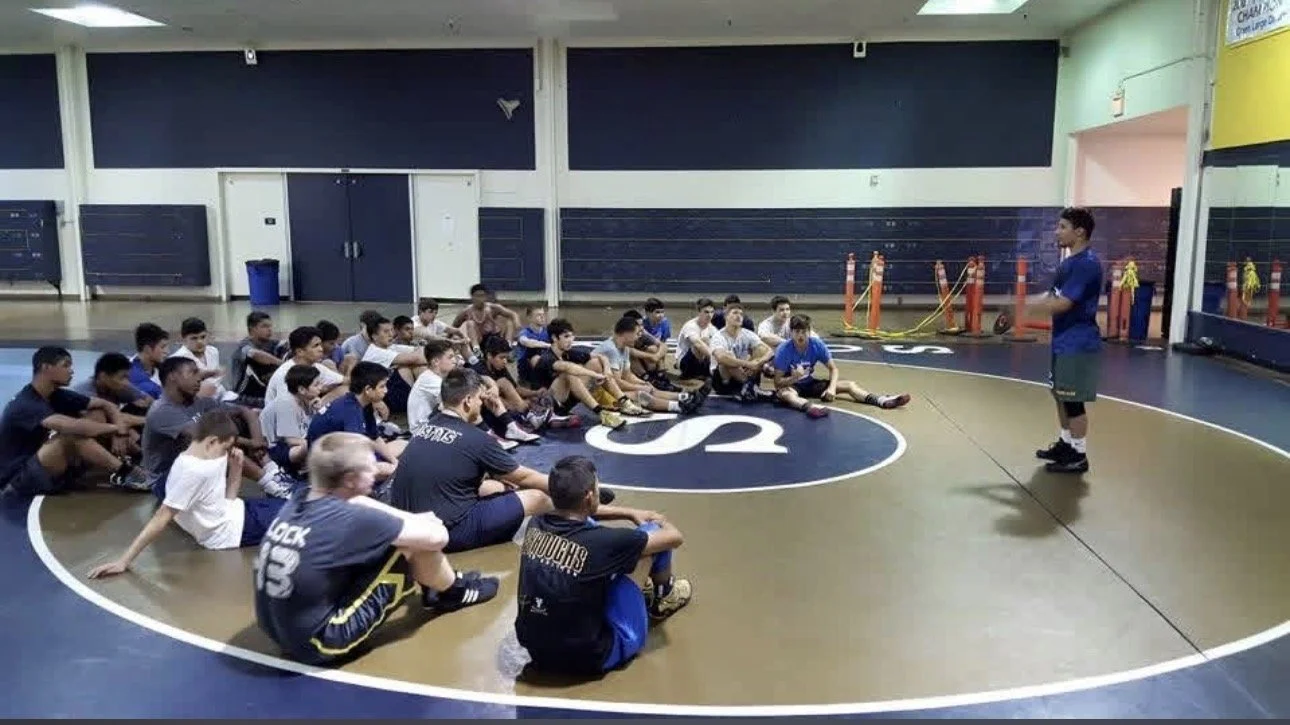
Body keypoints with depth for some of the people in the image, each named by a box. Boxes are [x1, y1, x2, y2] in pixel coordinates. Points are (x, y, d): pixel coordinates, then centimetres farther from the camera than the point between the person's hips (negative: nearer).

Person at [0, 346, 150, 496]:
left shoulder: (56, 395, 1)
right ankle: (123, 472, -20)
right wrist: (116, 428, -26)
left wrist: (119, 432, -15)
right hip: (17, 480, -8)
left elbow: (106, 405, 4)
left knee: (97, 416, -4)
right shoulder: (25, 405, -23)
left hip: (44, 469, 8)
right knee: (74, 435, -32)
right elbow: (70, 426, -39)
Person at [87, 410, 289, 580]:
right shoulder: (192, 471, -26)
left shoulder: (206, 458, 1)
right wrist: (124, 561, -30)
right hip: (230, 531, -8)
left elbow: (226, 500, 10)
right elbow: (162, 517, -28)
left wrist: (236, 467, -4)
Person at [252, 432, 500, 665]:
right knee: (417, 543, -8)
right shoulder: (349, 519, -25)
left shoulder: (299, 499, -4)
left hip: (280, 629, 8)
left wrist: (414, 518, 11)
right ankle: (455, 592, 21)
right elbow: (437, 537, -15)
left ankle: (436, 588, 30)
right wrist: (422, 524, 8)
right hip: (319, 643, -8)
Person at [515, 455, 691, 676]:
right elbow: (675, 538, -8)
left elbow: (574, 511, 19)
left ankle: (639, 593, 37)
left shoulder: (536, 525, -8)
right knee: (652, 531, -2)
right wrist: (662, 521, 15)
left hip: (537, 652, 6)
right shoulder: (599, 542, -25)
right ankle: (664, 596, 31)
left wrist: (630, 514, 20)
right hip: (591, 658, -6)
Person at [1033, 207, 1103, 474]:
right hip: (1065, 341, 10)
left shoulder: (1087, 263, -19)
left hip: (1078, 344, -10)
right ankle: (1066, 444, 31)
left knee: (1073, 400, -2)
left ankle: (1079, 455, 7)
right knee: (1062, 395, 18)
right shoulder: (1070, 262, 13)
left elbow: (1062, 304, -23)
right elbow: (1055, 298, 17)